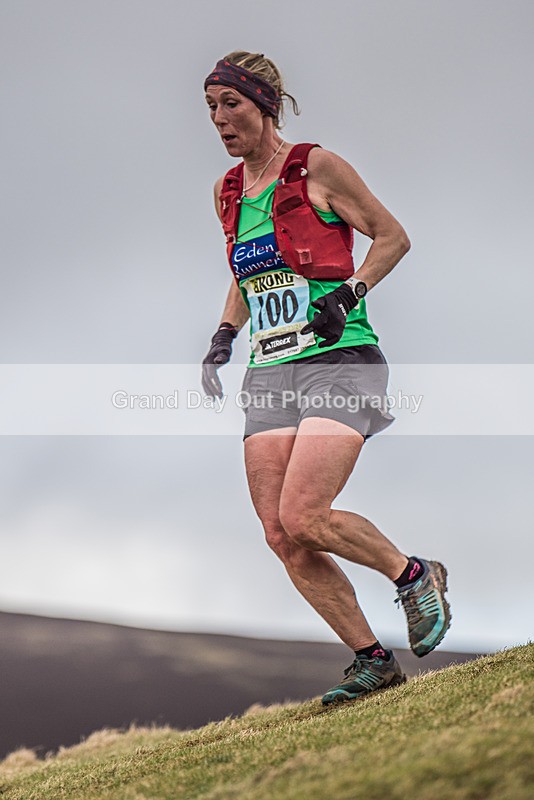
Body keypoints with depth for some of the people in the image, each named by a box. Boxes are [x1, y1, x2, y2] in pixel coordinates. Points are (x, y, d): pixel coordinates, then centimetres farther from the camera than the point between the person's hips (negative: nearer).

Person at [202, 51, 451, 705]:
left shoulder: (316, 168, -4)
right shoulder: (228, 191, 14)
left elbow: (393, 237, 1)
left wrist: (348, 293, -13)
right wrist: (225, 334, 12)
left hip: (339, 363, -6)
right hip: (271, 376, 6)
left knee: (302, 517, -20)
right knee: (280, 537, -5)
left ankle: (414, 576, 6)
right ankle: (372, 661, 7)